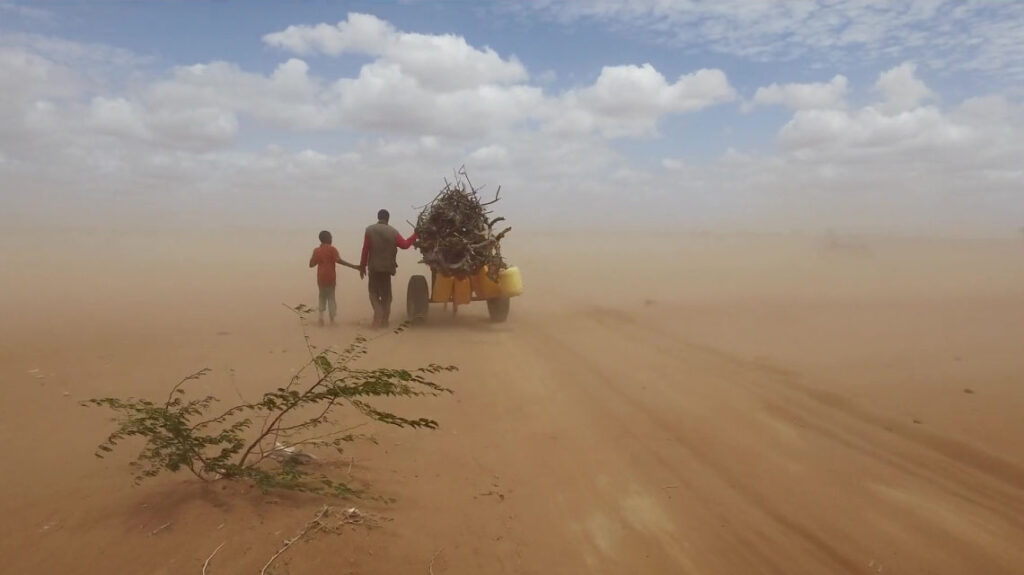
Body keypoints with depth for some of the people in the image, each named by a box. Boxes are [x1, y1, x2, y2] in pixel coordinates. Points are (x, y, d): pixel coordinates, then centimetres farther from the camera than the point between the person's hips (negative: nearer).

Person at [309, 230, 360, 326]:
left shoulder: (316, 250, 4)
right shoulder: (332, 249, -7)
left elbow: (311, 264, 6)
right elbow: (338, 260, -20)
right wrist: (353, 266, -23)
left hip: (321, 278, 3)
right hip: (330, 277, -3)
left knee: (322, 296, 16)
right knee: (331, 297, 6)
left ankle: (321, 317, 4)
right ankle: (332, 319, 2)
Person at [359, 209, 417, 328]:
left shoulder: (370, 230, -5)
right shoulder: (393, 232, -2)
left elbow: (365, 250, -6)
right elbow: (405, 245, -1)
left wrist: (362, 266, 2)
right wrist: (415, 234, 13)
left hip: (373, 267, -1)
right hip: (387, 267, 2)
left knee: (374, 292, 9)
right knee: (386, 294, 12)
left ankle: (378, 314, -13)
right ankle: (384, 319, 14)